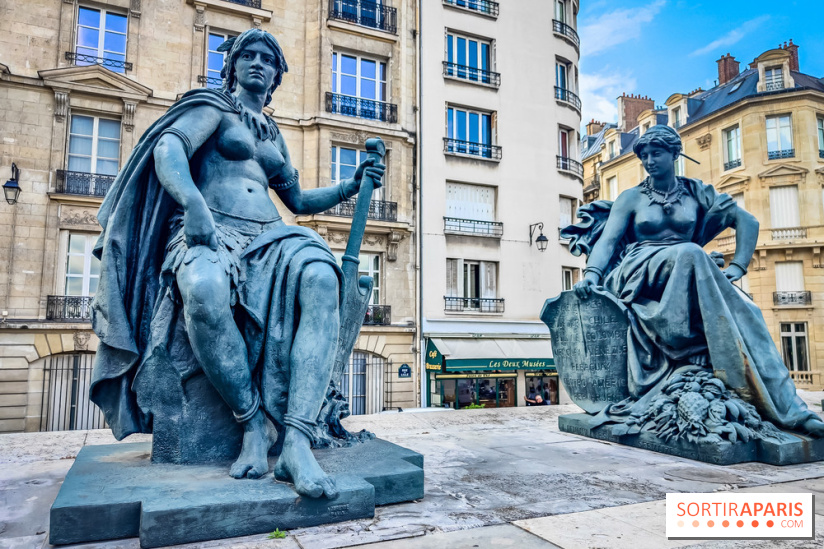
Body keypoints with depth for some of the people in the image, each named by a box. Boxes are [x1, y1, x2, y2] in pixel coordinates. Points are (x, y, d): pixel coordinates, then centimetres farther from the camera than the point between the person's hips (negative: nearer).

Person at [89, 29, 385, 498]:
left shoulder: (273, 133, 31)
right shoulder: (215, 106, 15)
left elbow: (298, 200, 36)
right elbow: (168, 147, -5)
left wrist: (352, 186, 23)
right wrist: (193, 202, -25)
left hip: (268, 237, 4)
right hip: (209, 232, -4)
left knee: (321, 277, -33)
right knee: (204, 288, -42)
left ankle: (296, 442, -39)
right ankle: (255, 423, -24)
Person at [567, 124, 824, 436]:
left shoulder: (696, 193, 16)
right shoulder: (631, 198, 10)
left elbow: (747, 222, 15)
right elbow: (607, 240, -3)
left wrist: (737, 266, 0)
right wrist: (591, 274, -23)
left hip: (685, 277, 3)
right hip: (638, 275, -3)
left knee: (744, 311, -26)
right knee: (690, 252, -35)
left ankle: (788, 408, -26)